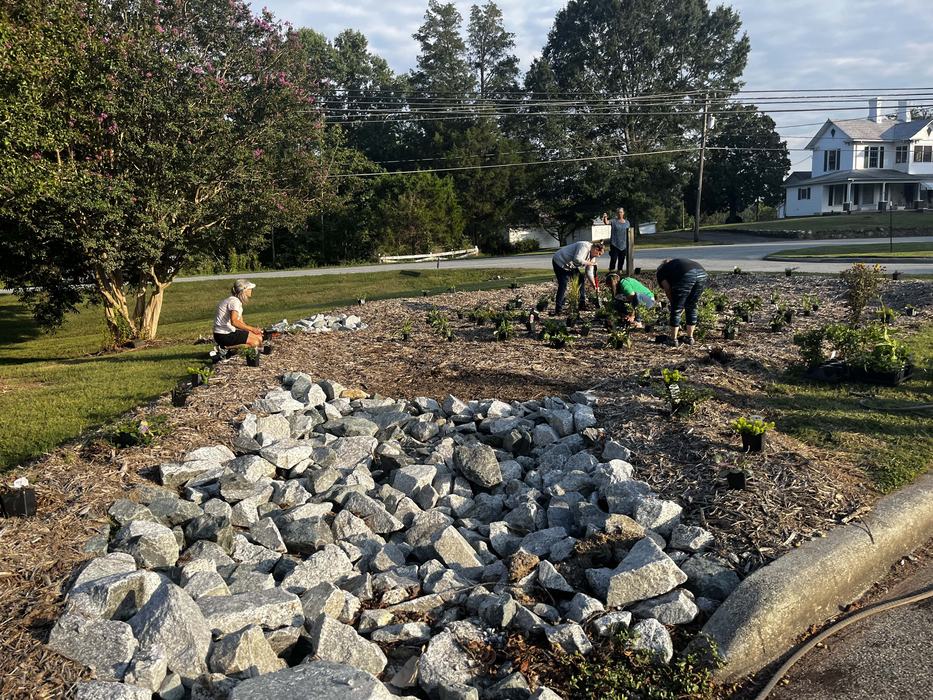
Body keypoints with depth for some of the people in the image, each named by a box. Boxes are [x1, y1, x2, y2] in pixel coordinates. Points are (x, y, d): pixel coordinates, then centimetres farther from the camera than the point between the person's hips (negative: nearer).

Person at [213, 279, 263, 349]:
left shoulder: (238, 301, 15)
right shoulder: (234, 301, -16)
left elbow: (241, 323, 12)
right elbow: (234, 322, -32)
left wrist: (254, 329, -2)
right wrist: (252, 329, -31)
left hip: (229, 332, 10)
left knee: (259, 337, 7)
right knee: (255, 342, -13)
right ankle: (227, 348, -11)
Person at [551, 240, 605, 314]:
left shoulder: (592, 256, 6)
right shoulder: (584, 246, -24)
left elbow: (589, 272, 8)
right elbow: (577, 259, -37)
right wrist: (589, 263, -24)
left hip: (570, 265, 10)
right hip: (560, 262, -10)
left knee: (581, 279, 8)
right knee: (563, 285, -17)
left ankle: (582, 305, 16)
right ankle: (558, 310, -16)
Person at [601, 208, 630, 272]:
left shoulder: (626, 222, 10)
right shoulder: (614, 221, -3)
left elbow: (627, 234, 14)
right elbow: (607, 222, -23)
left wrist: (628, 244, 12)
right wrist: (605, 218, -46)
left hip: (623, 245, 4)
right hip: (614, 244, -4)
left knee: (621, 260, 9)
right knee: (613, 259, -8)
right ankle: (611, 272, -3)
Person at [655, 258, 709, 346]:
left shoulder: (661, 271, 26)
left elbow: (668, 290, 10)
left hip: (686, 276, -6)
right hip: (703, 274, 6)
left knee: (676, 309, 10)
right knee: (692, 307, 22)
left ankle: (673, 339, 17)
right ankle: (690, 338, 28)